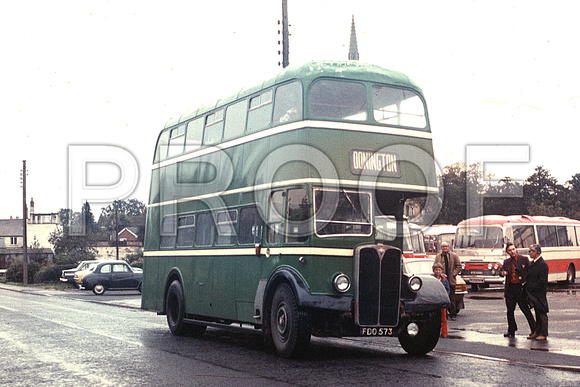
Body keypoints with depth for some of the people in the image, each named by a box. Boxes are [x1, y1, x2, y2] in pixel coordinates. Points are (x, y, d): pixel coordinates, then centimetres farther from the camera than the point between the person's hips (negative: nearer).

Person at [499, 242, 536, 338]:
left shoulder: (524, 259, 1)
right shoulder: (506, 262, 13)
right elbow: (501, 271, 9)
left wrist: (526, 282, -11)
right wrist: (502, 273, -15)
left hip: (521, 287, -4)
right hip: (510, 288, 4)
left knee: (525, 309, -2)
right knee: (510, 310, 8)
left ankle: (534, 329, 8)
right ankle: (511, 331, 18)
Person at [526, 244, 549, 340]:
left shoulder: (542, 264, -15)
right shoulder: (532, 263, 14)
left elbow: (542, 281, -18)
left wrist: (532, 289, -16)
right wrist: (527, 286, 6)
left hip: (539, 294, -9)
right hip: (533, 293, 9)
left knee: (542, 313, -1)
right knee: (537, 313, 14)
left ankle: (543, 334, 4)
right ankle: (537, 332, 19)